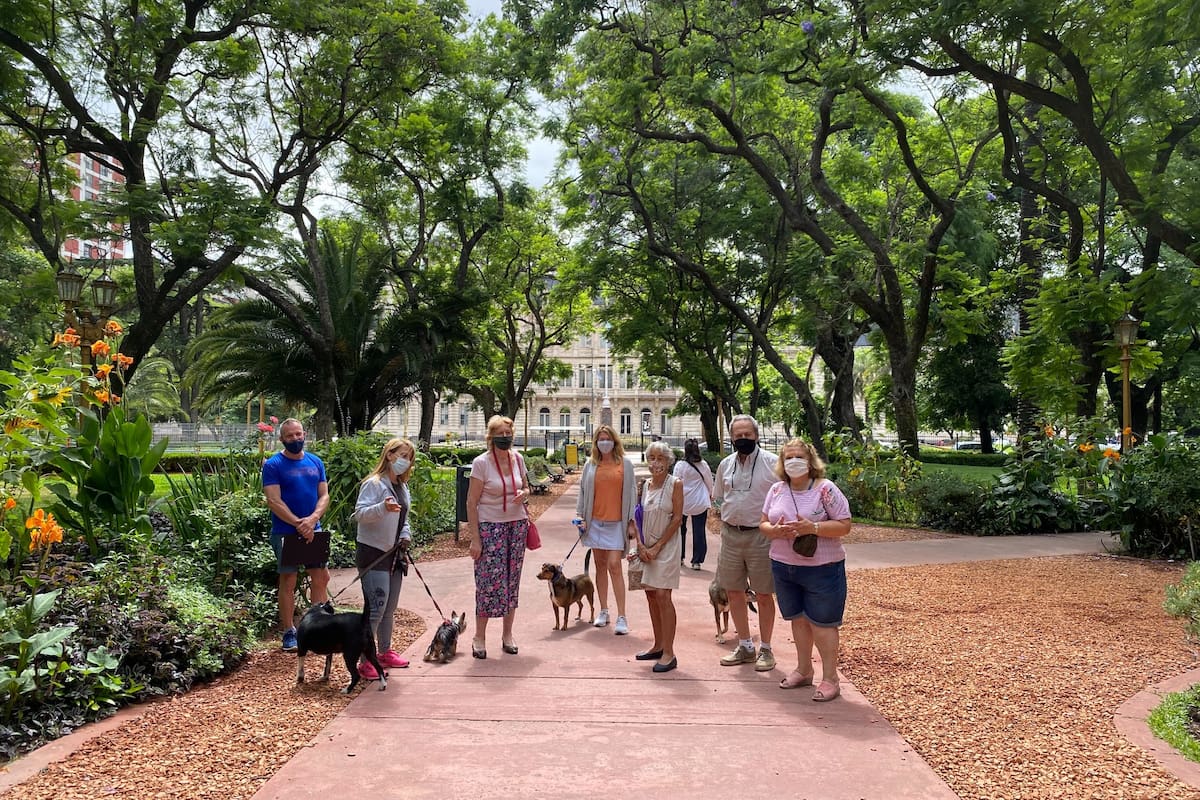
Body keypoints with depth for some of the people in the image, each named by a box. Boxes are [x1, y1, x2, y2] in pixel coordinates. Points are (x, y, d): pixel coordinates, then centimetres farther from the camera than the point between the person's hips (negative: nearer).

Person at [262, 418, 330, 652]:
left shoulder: (315, 462, 8)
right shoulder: (273, 465, -6)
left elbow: (324, 495, 4)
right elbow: (274, 501, -13)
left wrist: (312, 519, -14)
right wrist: (299, 523, -19)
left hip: (313, 530, 4)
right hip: (286, 533, -4)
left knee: (321, 577, 6)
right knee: (288, 581, 3)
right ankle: (289, 633, 13)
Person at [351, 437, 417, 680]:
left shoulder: (403, 487, 14)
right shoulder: (374, 484, -13)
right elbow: (360, 513, -23)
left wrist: (406, 534, 5)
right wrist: (383, 508, -40)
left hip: (394, 554, 8)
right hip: (373, 553, -8)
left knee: (389, 608, 17)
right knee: (376, 608, -11)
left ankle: (385, 652, 31)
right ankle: (365, 662, -3)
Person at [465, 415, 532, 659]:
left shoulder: (517, 459, 5)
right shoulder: (481, 462, -9)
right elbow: (472, 502, -9)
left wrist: (524, 494, -6)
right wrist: (474, 538, -13)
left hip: (517, 524, 5)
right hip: (490, 526, -5)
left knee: (512, 581, 9)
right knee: (489, 581, -5)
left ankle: (507, 636, 21)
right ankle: (479, 638, 10)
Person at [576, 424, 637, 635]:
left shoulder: (625, 464, 2)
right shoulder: (590, 465, 7)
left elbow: (630, 493, 2)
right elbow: (583, 491, 11)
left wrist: (631, 522, -2)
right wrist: (582, 517, 4)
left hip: (616, 522, -3)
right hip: (595, 521, 3)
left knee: (614, 565, -10)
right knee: (600, 566, 10)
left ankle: (621, 617, -7)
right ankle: (603, 611, 21)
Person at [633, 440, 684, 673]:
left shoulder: (675, 484, -8)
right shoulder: (646, 484, 8)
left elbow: (677, 518, -11)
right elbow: (640, 517, 9)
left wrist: (658, 547, -12)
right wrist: (641, 546, -4)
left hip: (667, 546, -6)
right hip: (647, 547, 6)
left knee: (662, 595, -11)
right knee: (651, 595, 11)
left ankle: (669, 653, -6)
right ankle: (658, 646, 23)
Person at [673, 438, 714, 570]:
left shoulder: (680, 465, -10)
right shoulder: (703, 465, -4)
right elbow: (709, 482, 8)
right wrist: (710, 495, 26)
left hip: (683, 502, -1)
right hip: (700, 503, 1)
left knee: (681, 529, 17)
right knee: (699, 531, 4)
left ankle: (679, 557, 25)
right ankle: (697, 561, 2)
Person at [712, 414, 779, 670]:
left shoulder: (772, 462, -7)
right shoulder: (725, 464, 8)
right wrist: (729, 514, 8)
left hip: (760, 535, -5)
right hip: (730, 534, 5)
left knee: (764, 594, 3)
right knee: (734, 592, 11)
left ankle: (765, 649, 17)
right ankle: (745, 647, 25)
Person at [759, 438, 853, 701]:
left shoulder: (826, 489, -11)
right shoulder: (776, 490, 5)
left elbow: (844, 526, -13)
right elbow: (763, 523, 9)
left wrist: (812, 527, -26)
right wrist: (775, 530, -14)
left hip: (821, 568, -5)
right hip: (784, 566, 5)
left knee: (821, 622, 1)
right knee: (798, 619, 16)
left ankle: (830, 679, 13)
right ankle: (803, 670, 32)